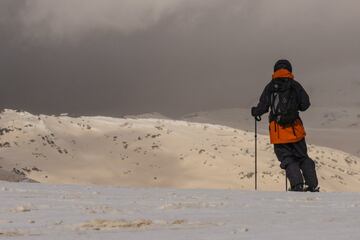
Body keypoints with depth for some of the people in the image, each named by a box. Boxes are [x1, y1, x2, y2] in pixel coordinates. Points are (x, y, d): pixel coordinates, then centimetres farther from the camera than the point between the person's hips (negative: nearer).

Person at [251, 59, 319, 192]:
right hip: (295, 128, 1)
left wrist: (255, 112, 17)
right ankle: (313, 185, 5)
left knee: (288, 160, 3)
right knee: (303, 157, 13)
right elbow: (305, 104, 0)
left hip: (277, 130, -1)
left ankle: (298, 185, -14)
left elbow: (263, 107, -4)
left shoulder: (270, 87, 2)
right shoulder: (295, 85, 3)